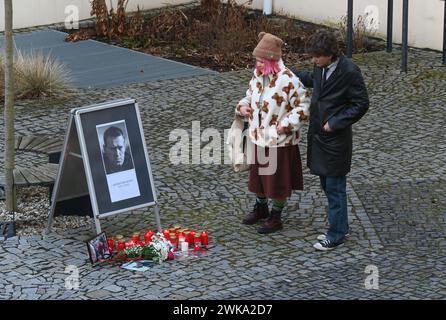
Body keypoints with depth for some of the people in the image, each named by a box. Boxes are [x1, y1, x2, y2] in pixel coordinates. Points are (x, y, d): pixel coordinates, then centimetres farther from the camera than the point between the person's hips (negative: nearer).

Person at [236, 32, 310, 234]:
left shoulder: (288, 80, -22)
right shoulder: (258, 75, 1)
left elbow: (304, 105, -17)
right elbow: (250, 95, 18)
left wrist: (287, 124, -23)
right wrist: (242, 107, -2)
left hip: (279, 141, -7)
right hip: (258, 138, 7)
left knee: (278, 181, 6)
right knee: (259, 175, 21)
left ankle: (276, 217, 21)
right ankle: (261, 208, 41)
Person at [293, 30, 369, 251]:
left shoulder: (349, 72, -19)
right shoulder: (322, 67, 2)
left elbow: (361, 104, -15)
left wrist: (335, 123, -17)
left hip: (336, 139, -8)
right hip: (318, 134, 8)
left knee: (335, 187, 0)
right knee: (326, 184, 16)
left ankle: (336, 234, 10)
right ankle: (340, 227, 29)